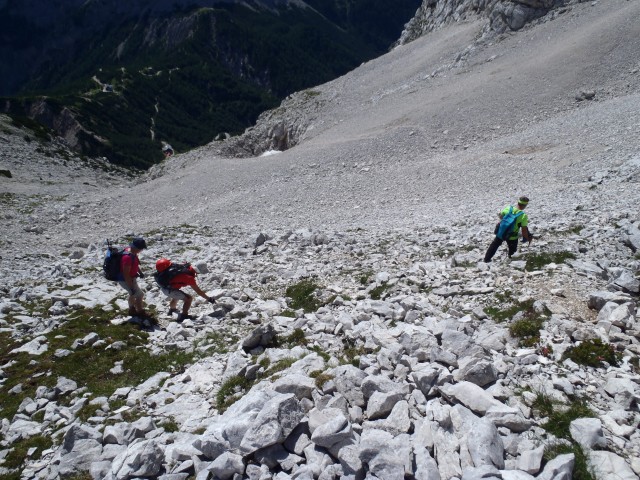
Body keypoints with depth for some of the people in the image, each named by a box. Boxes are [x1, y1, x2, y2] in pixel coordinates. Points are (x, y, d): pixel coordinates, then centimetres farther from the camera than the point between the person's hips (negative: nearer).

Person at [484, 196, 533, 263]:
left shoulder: (508, 208, -13)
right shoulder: (523, 216, -23)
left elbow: (500, 215, 5)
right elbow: (524, 231, -21)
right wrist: (527, 239, -5)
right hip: (512, 237, -4)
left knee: (494, 245, 27)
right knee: (512, 250, 23)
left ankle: (487, 259, 37)